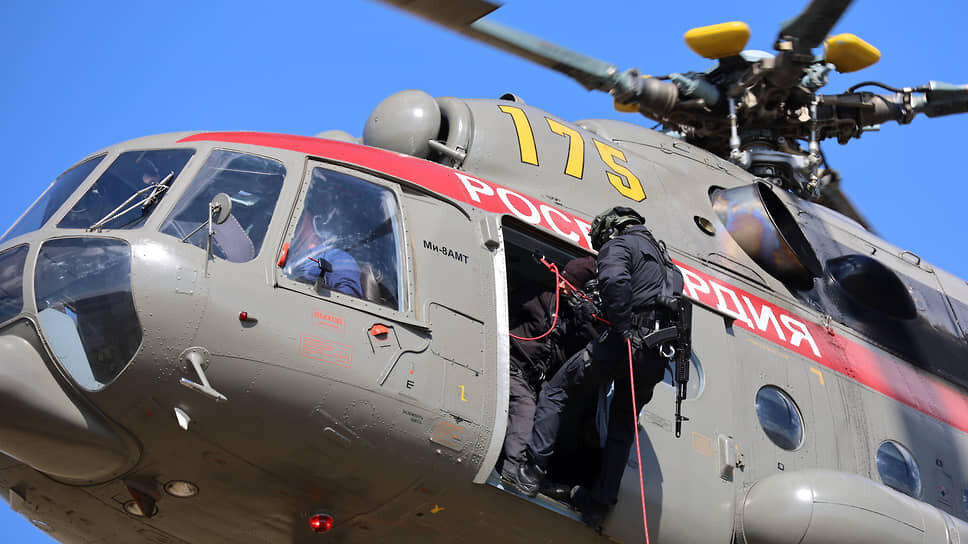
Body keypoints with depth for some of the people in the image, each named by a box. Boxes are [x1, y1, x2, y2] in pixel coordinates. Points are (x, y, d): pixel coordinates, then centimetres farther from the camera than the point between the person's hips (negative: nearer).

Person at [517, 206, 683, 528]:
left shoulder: (618, 245, 0)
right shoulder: (660, 252, 29)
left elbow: (614, 281, -20)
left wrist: (624, 328, -19)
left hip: (628, 344, -7)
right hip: (657, 357, 7)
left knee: (555, 391, 7)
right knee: (622, 427, 18)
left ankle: (533, 471, -2)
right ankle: (599, 503, 21)